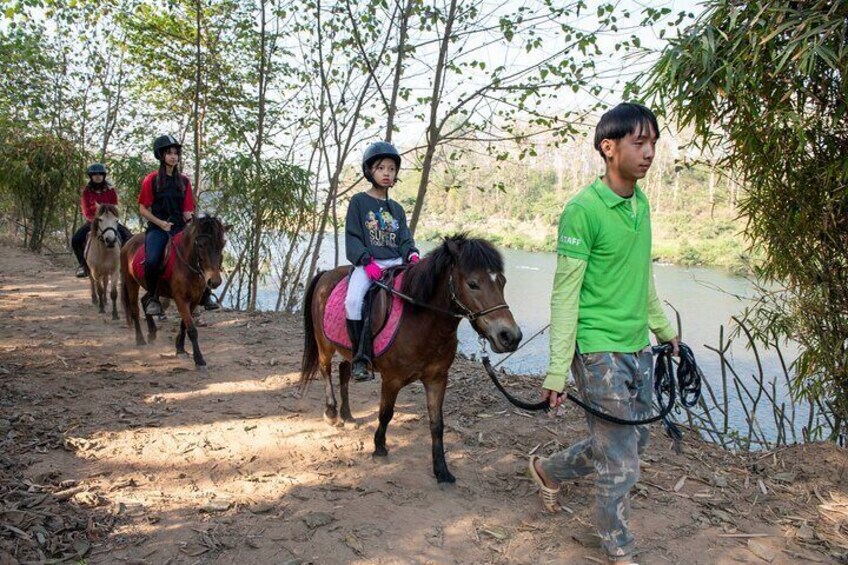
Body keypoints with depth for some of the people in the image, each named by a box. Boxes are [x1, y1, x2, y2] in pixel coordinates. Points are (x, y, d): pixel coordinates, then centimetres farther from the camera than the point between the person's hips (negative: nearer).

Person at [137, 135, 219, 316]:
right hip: (157, 228, -2)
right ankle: (152, 298, -4)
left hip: (179, 227, 3)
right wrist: (160, 223, -10)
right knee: (152, 261, -28)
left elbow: (187, 210, 11)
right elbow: (142, 209, 4)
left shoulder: (184, 181, 12)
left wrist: (190, 220, -11)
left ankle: (205, 295, -8)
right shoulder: (151, 180, 4)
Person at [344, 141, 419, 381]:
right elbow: (352, 237, -1)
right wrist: (367, 262, -15)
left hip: (395, 262, 4)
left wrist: (411, 255, -9)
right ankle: (360, 359, -20)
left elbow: (405, 239, 15)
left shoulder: (397, 209, 20)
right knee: (353, 300, -30)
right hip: (367, 263, -4)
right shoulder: (359, 202, 6)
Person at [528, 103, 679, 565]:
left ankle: (550, 470, 43)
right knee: (620, 463, 3)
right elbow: (565, 295, -17)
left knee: (631, 442, 21)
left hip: (639, 349, 8)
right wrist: (557, 371, -18)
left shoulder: (641, 204, 7)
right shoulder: (583, 210, -17)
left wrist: (664, 329, 24)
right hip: (600, 352, -8)